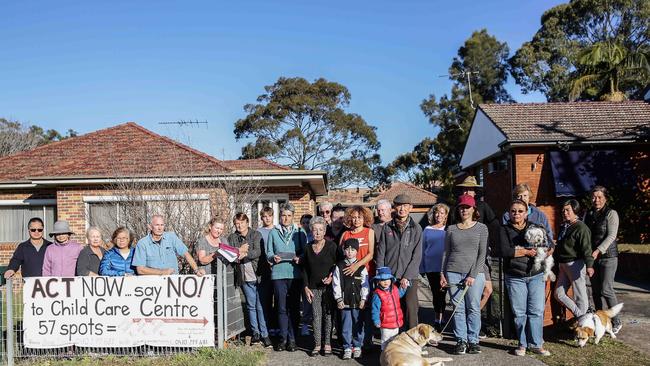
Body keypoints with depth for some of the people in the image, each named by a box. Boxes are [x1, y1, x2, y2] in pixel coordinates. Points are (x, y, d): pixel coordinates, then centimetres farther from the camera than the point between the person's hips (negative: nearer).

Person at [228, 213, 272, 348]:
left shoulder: (256, 235, 2)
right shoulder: (232, 238, 11)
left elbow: (258, 252, -10)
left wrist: (244, 254, -19)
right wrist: (239, 250, -13)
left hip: (258, 275, -3)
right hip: (244, 277, 3)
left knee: (261, 306, -2)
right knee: (251, 306, 9)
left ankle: (264, 334, 4)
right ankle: (255, 333, 19)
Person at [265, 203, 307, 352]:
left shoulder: (300, 232, 9)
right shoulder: (273, 232, 10)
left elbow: (305, 251, 6)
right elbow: (268, 252, 9)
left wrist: (299, 258, -14)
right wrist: (273, 257, -12)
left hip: (295, 273, 0)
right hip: (278, 273, 0)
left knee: (294, 307, 2)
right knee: (281, 307, 3)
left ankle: (292, 339, 10)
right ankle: (283, 338, 13)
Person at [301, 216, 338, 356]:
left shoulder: (331, 246, -4)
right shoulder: (308, 248, 7)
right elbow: (304, 269, 11)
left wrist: (331, 277, -16)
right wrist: (306, 287, 4)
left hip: (328, 286, -3)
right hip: (313, 287, 3)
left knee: (328, 315, 1)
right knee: (316, 316, 4)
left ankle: (327, 344, 9)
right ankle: (317, 344, 10)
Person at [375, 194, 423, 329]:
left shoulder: (416, 229, 3)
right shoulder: (387, 227, 7)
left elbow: (417, 256, -1)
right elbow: (380, 253, 6)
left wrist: (407, 277, -9)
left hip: (409, 277, -1)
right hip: (389, 277, 1)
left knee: (410, 310, -4)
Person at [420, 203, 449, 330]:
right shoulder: (428, 230, 8)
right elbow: (423, 248, 11)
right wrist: (422, 267, 8)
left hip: (444, 266, -2)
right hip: (431, 267, 2)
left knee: (441, 293, -3)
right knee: (435, 293, 10)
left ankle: (438, 320, 6)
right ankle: (438, 319, 22)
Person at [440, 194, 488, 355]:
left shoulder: (481, 228, 5)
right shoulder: (451, 229, 11)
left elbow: (482, 253, -1)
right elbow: (446, 253, 13)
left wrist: (473, 275, -9)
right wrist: (442, 274, 5)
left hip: (475, 274, -1)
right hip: (453, 273, 2)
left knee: (474, 308, -1)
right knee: (458, 309, 2)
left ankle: (473, 341, 10)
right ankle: (461, 341, 9)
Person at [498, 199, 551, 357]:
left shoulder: (536, 228, 10)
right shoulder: (505, 230, 3)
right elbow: (503, 251, -11)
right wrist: (527, 252, -9)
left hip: (536, 275, 1)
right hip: (515, 277, -1)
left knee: (536, 311, 0)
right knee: (519, 312, 2)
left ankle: (536, 344, 9)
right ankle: (523, 344, 14)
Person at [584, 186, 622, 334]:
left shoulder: (611, 213, -5)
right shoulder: (588, 214, 12)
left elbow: (611, 235, -13)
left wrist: (598, 251, -22)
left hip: (607, 256, -5)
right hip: (592, 256, 5)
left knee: (606, 290, -8)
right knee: (595, 290, 8)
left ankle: (616, 322, 6)